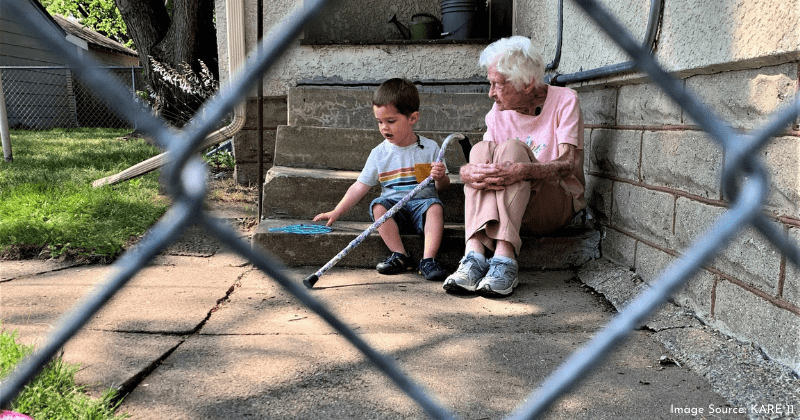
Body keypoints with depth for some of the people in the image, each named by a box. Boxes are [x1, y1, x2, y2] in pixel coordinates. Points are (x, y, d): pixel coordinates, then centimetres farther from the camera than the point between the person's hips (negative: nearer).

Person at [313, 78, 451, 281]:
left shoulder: (429, 148, 3)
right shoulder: (379, 153, 5)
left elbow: (442, 186, 6)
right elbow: (360, 186, 6)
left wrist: (440, 177, -19)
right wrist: (336, 212, 1)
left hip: (421, 203, -1)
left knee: (435, 207, -32)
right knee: (378, 206, -28)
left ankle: (428, 259, -34)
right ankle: (400, 255, -26)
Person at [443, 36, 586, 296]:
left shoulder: (564, 100, -5)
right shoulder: (499, 111, 8)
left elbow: (568, 165, -19)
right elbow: (475, 166, -2)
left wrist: (522, 171, -38)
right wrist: (466, 173, -28)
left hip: (559, 203, -4)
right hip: (506, 204, 4)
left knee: (512, 148, -28)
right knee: (482, 149, -23)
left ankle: (505, 258, -42)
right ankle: (474, 255, -40)